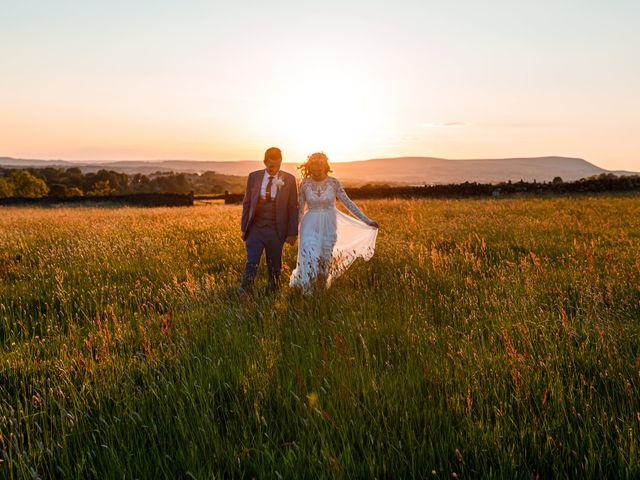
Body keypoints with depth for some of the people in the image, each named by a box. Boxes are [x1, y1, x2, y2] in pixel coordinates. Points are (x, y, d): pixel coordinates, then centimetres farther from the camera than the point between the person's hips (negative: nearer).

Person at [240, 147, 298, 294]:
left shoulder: (289, 179, -4)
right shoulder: (253, 177, 1)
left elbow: (293, 208, -1)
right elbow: (246, 203, 7)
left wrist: (292, 233, -4)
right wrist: (244, 228, 6)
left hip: (276, 231, 0)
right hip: (255, 228, 0)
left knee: (274, 266, 12)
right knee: (251, 264, -7)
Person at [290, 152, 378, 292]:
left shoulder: (333, 182, -7)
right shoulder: (304, 184, -5)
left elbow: (348, 203, -6)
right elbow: (299, 209, 3)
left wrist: (366, 220, -9)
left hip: (328, 227, 1)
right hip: (310, 226, 0)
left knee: (325, 260, 8)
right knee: (309, 259, -9)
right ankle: (307, 294, 10)